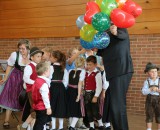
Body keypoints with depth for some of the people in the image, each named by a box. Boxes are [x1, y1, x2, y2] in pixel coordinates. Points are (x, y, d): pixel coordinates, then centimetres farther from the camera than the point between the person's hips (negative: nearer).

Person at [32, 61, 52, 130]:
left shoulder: (37, 81, 10)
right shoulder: (43, 84, -22)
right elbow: (45, 97, -23)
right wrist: (48, 107, -18)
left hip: (37, 106, 10)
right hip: (42, 107, -10)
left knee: (38, 123, 19)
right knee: (40, 124, -4)